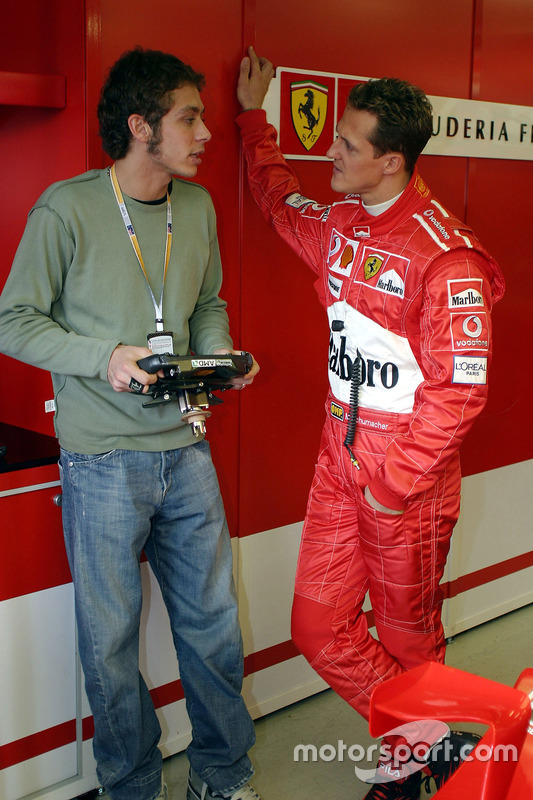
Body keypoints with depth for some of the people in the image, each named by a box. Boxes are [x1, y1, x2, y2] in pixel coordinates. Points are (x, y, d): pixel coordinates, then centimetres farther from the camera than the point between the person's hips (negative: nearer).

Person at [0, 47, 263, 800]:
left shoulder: (198, 206, 6)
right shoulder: (66, 210, -11)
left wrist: (220, 352, -3)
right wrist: (105, 356, -21)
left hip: (185, 449, 5)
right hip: (104, 461, -5)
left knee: (213, 619, 13)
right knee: (111, 637, 8)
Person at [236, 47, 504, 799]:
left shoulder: (444, 256, -17)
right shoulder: (337, 226, 6)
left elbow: (460, 389, -18)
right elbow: (279, 199, 30)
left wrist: (397, 479, -16)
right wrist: (254, 114, 31)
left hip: (410, 481, -7)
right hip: (339, 467, 7)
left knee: (408, 637, 11)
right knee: (320, 629, 8)